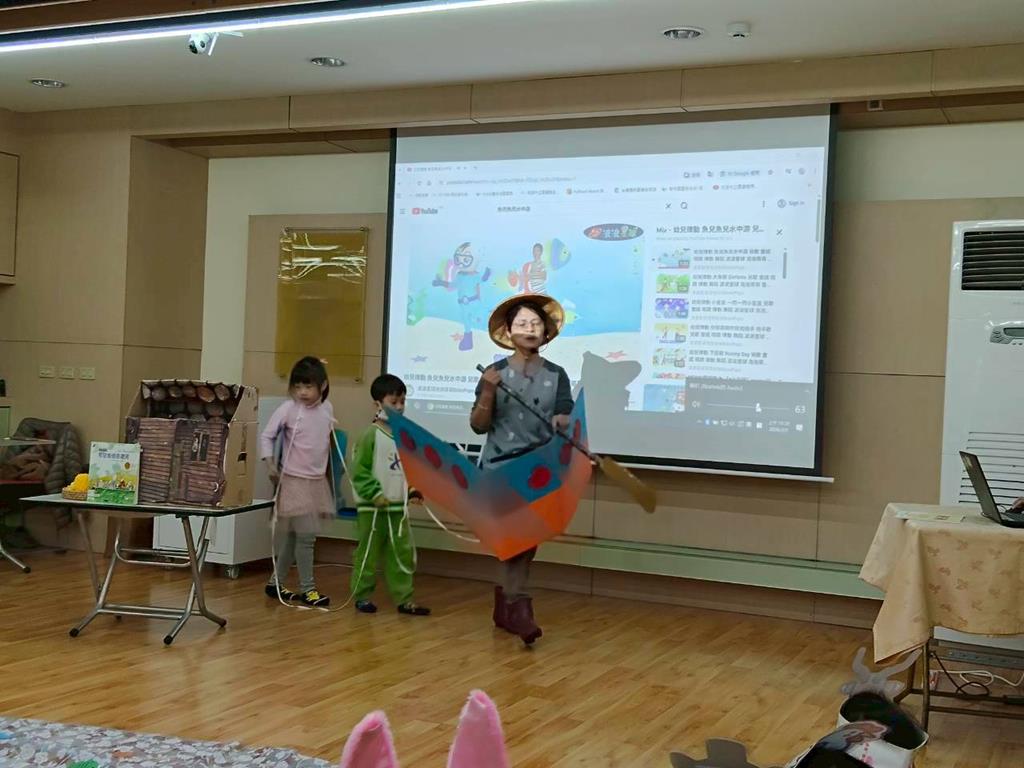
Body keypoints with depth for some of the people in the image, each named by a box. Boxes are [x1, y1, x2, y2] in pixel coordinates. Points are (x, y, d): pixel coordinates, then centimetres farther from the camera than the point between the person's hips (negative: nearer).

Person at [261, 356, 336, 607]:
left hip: (317, 480, 5)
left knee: (291, 535, 13)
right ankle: (307, 588, 4)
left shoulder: (327, 408, 3)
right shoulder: (288, 409, -11)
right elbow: (266, 436, -7)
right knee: (306, 535, -7)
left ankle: (276, 583, 24)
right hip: (294, 480, -5)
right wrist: (270, 465, -15)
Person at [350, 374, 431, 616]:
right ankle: (362, 597, 19)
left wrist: (412, 490, 5)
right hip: (373, 508, -6)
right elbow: (359, 471, -14)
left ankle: (404, 599, 16)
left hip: (398, 508, 6)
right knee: (368, 554, 6)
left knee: (403, 554, 8)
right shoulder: (371, 435, -12)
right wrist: (375, 494, -18)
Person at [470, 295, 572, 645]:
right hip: (500, 467, -3)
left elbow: (567, 418, -1)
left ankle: (505, 603, 25)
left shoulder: (556, 375, 5)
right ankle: (518, 607, -13)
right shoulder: (495, 373, 0)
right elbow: (478, 425, -2)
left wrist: (562, 422, -24)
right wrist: (488, 393, -18)